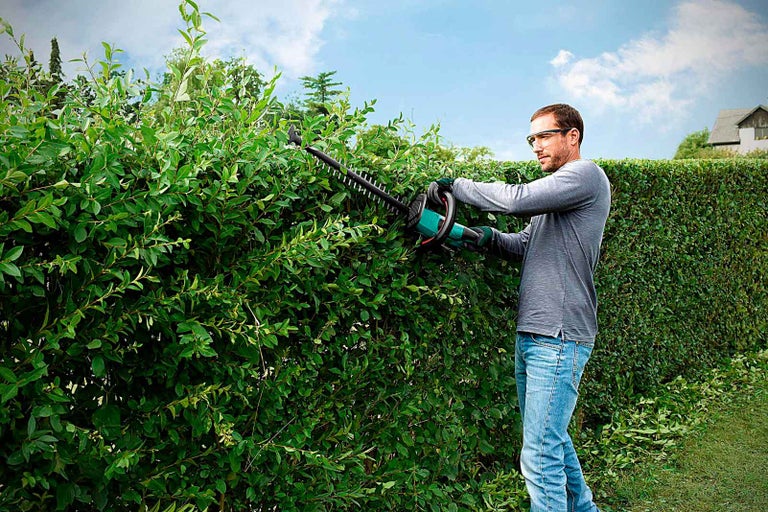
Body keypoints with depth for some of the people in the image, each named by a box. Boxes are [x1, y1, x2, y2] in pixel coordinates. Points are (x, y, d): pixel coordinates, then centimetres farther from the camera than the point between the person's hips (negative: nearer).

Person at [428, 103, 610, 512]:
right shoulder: (552, 187, 22)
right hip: (531, 336, 10)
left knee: (540, 457, -9)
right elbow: (528, 244, 20)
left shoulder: (586, 175, -9)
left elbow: (516, 199, -21)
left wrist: (453, 185, -11)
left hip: (560, 340, -10)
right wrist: (491, 237, 0)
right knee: (551, 437, 22)